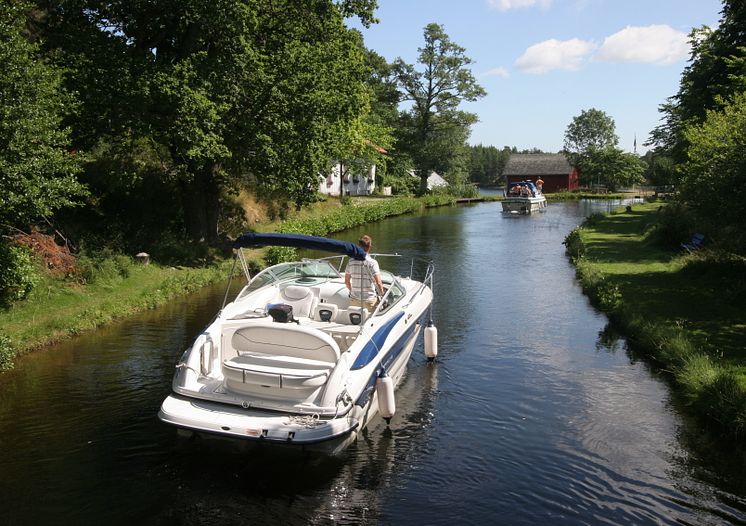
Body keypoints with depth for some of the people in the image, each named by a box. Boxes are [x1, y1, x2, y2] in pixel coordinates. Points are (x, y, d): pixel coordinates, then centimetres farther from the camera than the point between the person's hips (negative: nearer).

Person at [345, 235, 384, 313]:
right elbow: (378, 283, -16)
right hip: (369, 300, -4)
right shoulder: (372, 262, -13)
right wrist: (381, 294, 1)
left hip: (354, 300, 4)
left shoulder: (351, 261, 1)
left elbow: (347, 281, 9)